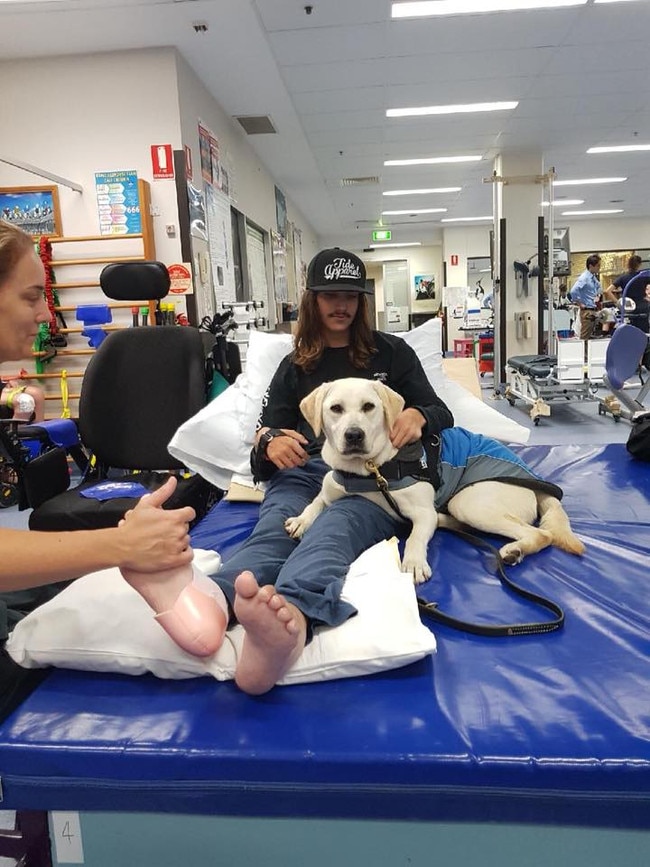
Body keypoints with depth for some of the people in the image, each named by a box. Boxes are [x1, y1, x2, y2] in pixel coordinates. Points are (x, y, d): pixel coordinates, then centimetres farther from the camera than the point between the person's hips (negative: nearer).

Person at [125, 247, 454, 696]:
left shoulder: (392, 351, 22)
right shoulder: (295, 365, 26)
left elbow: (442, 415, 17)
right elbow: (266, 434, 18)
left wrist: (418, 415, -10)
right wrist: (271, 444, -10)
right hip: (305, 473, 2)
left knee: (334, 529, -39)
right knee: (273, 532, -35)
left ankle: (291, 617, -71)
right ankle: (207, 607, -68)